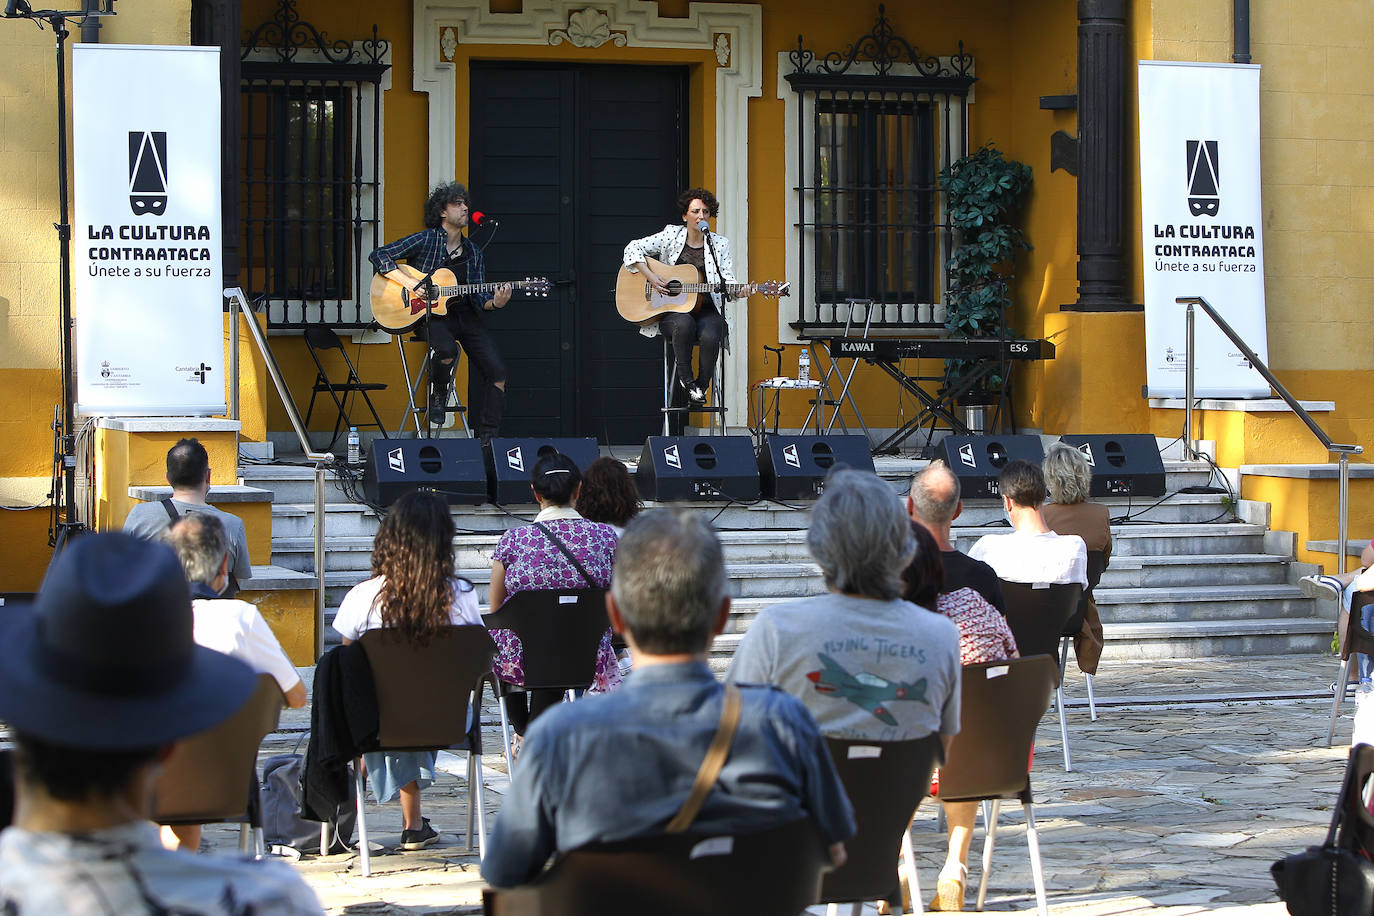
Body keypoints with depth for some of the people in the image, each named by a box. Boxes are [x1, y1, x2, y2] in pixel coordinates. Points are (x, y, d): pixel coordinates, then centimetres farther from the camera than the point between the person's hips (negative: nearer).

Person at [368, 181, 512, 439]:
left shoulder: (472, 253, 14)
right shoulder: (426, 240, -1)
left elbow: (479, 298, 10)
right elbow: (378, 255, -5)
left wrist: (495, 303, -14)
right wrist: (409, 283, -16)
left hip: (465, 316, 5)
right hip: (431, 315, -5)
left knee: (497, 372, -11)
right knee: (447, 350, -37)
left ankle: (488, 436, -4)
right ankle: (437, 395, -6)